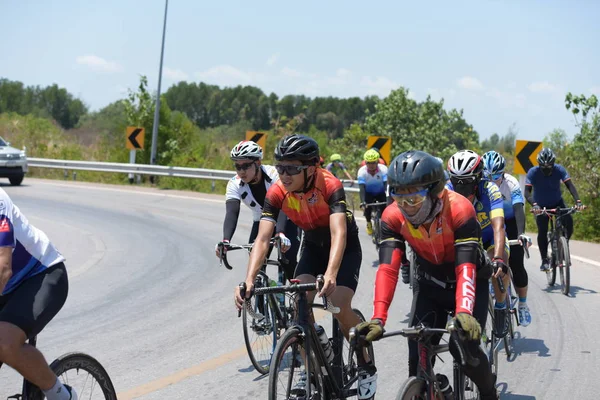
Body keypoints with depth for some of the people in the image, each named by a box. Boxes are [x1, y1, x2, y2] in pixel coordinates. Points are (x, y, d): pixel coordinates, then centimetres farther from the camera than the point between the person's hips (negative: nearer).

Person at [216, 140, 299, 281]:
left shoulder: (274, 174, -30)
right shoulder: (234, 184, -21)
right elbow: (231, 213, -34)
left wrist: (280, 233, -60)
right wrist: (225, 240, -52)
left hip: (287, 220, -3)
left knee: (288, 262, -20)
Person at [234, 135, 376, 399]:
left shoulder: (330, 186, -34)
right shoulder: (277, 193, -23)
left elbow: (338, 233, -45)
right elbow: (262, 239, -29)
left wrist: (330, 275, -62)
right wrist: (249, 280, -45)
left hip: (345, 248, -4)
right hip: (313, 247, 4)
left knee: (340, 308, -21)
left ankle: (367, 367, 3)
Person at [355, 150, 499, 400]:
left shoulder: (459, 210, -32)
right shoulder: (392, 216, -22)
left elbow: (466, 268, -40)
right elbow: (388, 269, -30)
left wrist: (463, 312, -56)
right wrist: (378, 319, -44)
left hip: (468, 283, -3)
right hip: (429, 285, 3)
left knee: (464, 346, -20)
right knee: (418, 355, -12)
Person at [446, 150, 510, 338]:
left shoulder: (490, 190, -35)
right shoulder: (447, 192, -28)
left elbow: (498, 227, -45)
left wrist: (498, 259, -60)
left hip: (490, 236, -3)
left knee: (500, 267, -31)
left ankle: (500, 308, -6)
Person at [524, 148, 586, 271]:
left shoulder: (559, 169, -20)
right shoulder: (533, 172, -25)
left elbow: (570, 185, -29)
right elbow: (527, 192, -33)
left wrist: (578, 201, -45)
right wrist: (534, 205, -52)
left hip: (557, 203, 2)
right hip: (541, 206, -2)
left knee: (568, 222, -22)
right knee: (542, 230, -20)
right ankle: (544, 260, -7)